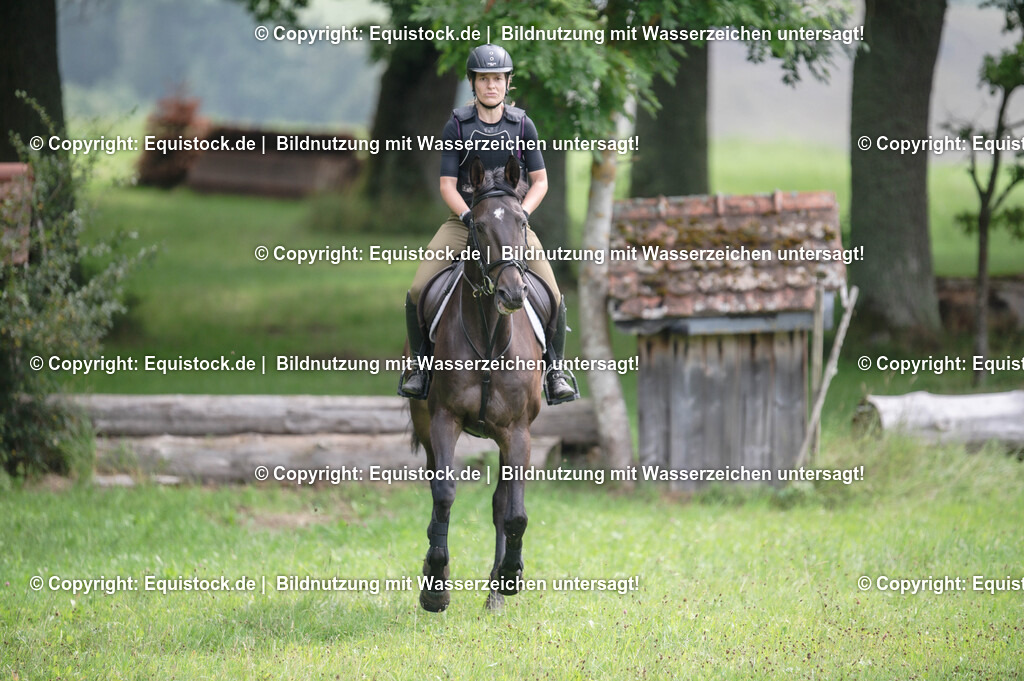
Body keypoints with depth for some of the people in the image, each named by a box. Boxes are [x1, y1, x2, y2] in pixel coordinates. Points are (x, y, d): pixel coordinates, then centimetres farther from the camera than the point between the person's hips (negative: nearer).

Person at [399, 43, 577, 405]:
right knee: (418, 291, -17)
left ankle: (555, 369, 5)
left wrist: (522, 213, -12)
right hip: (463, 221, -1)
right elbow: (447, 186, -4)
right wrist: (469, 216, -21)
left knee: (553, 296, -15)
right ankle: (419, 362, 5)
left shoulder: (522, 125, 1)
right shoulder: (456, 126, -3)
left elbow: (539, 181, 5)